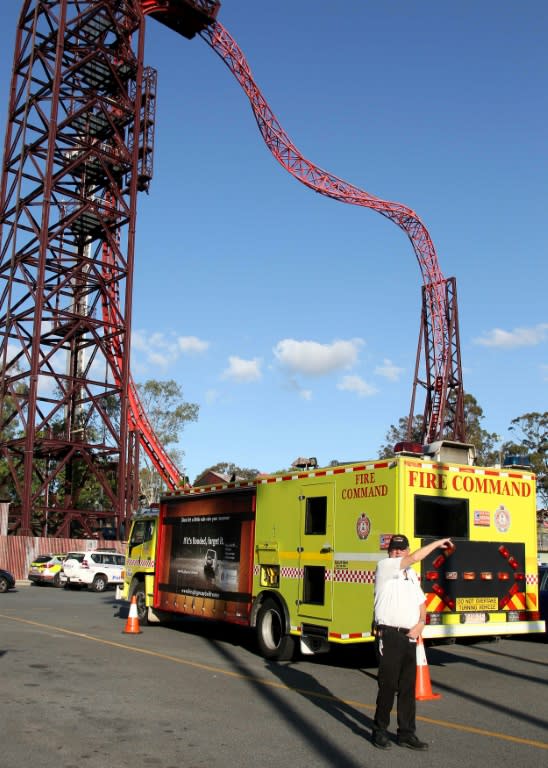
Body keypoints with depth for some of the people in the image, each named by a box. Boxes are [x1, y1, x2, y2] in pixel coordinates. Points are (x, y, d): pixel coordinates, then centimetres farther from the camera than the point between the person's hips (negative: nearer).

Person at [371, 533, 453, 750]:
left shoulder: (411, 574, 19)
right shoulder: (384, 566, -6)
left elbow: (421, 603, 22)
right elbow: (416, 557, -16)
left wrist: (421, 623, 3)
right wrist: (438, 543, -7)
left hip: (409, 636, 7)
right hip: (388, 635, -7)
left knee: (408, 687, 10)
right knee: (388, 684, -3)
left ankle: (406, 733, 18)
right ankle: (380, 730, 11)